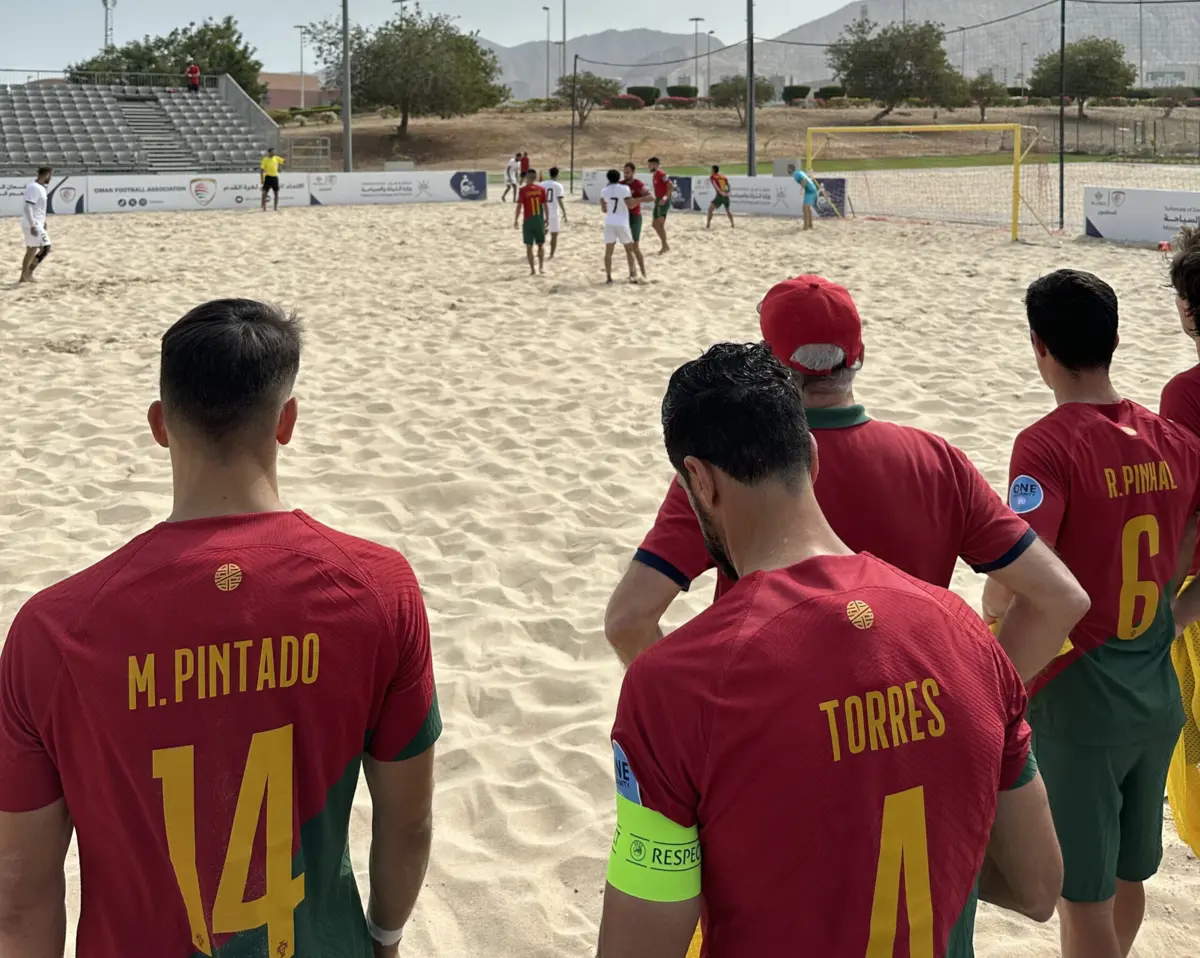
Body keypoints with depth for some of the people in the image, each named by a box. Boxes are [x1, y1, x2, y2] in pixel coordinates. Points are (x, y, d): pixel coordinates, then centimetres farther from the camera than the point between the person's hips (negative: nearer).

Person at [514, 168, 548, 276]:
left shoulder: (523, 190, -7)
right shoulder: (541, 189, 0)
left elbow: (519, 206, -9)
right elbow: (545, 205, 2)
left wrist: (515, 220, 0)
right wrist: (546, 219, 12)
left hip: (528, 221, -2)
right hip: (539, 219, 2)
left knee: (529, 246, 4)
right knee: (541, 244, 15)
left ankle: (532, 269, 2)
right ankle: (541, 266, 6)